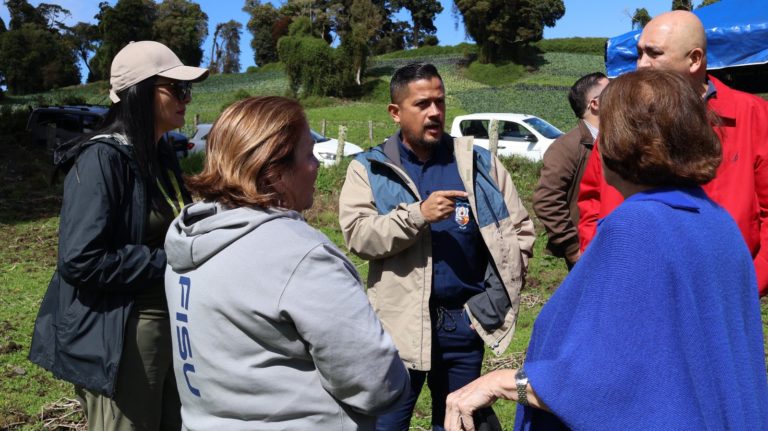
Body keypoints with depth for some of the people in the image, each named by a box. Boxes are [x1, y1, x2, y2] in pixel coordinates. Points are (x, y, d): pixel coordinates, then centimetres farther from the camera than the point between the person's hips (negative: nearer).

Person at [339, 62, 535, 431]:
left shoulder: (478, 162, 4)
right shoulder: (369, 168, 0)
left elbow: (519, 227, 7)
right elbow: (357, 235, -12)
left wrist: (499, 290, -3)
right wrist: (417, 214, -23)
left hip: (465, 320, 2)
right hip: (401, 320, -2)